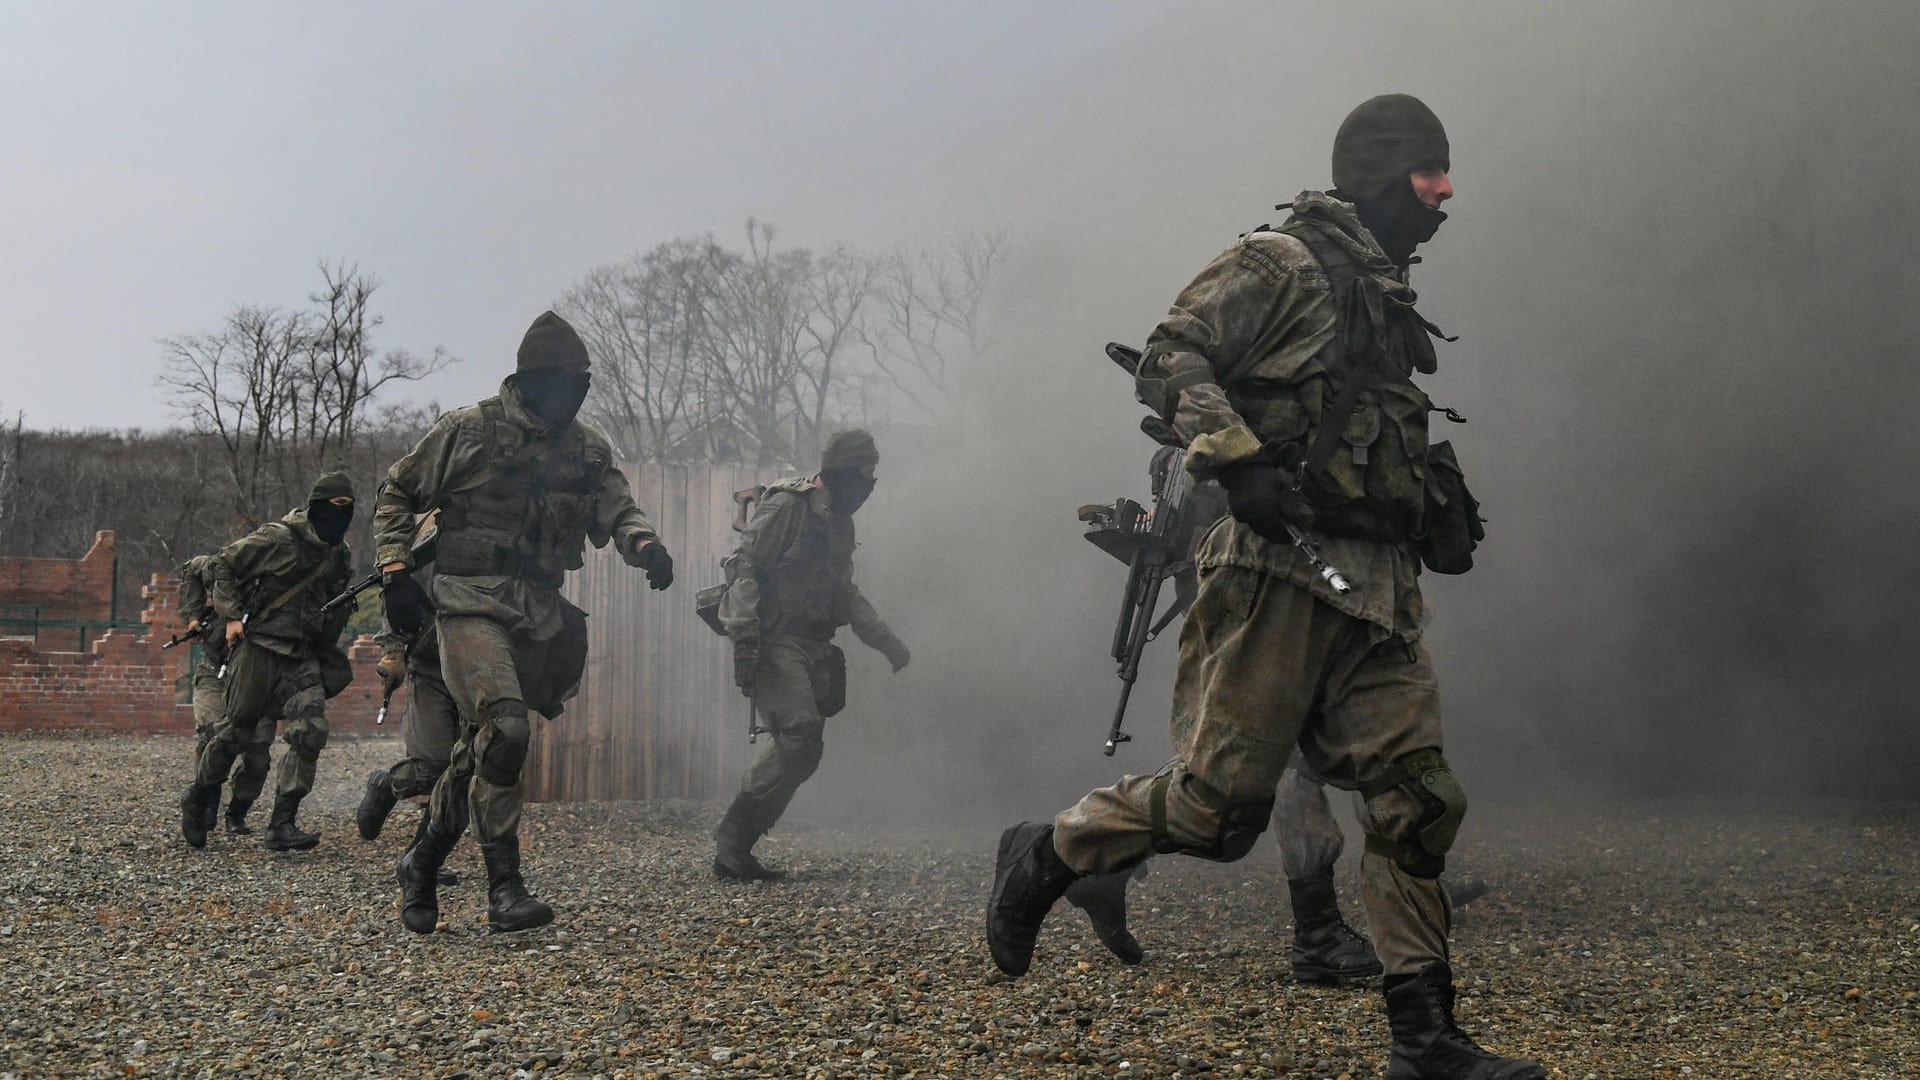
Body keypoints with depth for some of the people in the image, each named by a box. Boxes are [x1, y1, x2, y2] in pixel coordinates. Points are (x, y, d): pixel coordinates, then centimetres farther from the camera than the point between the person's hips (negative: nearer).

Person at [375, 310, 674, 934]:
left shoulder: (589, 451, 11)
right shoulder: (469, 431, -2)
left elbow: (617, 512, 2)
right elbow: (396, 496, 6)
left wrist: (644, 544, -21)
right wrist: (395, 570, -5)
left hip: (539, 616, 6)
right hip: (470, 604, -6)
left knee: (481, 751, 12)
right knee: (505, 729, -22)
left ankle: (422, 863, 31)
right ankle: (504, 887, -17)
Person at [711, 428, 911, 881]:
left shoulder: (839, 522, 20)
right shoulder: (787, 506, -8)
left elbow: (846, 595, 29)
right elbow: (744, 567, -15)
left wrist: (887, 640, 22)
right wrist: (743, 634, -26)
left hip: (811, 648, 9)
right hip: (773, 641, -9)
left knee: (800, 750, 2)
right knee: (800, 739, -19)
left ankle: (734, 847, 7)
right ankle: (733, 840, -12)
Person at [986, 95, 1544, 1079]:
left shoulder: (1385, 296, 23)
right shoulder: (1282, 263, -3)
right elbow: (1168, 359, -12)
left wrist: (1441, 502, 19)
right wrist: (1235, 459, -23)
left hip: (1378, 583, 8)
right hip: (1280, 566, -8)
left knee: (1416, 798, -1)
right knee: (1219, 801, -7)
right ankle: (1045, 856, 16)